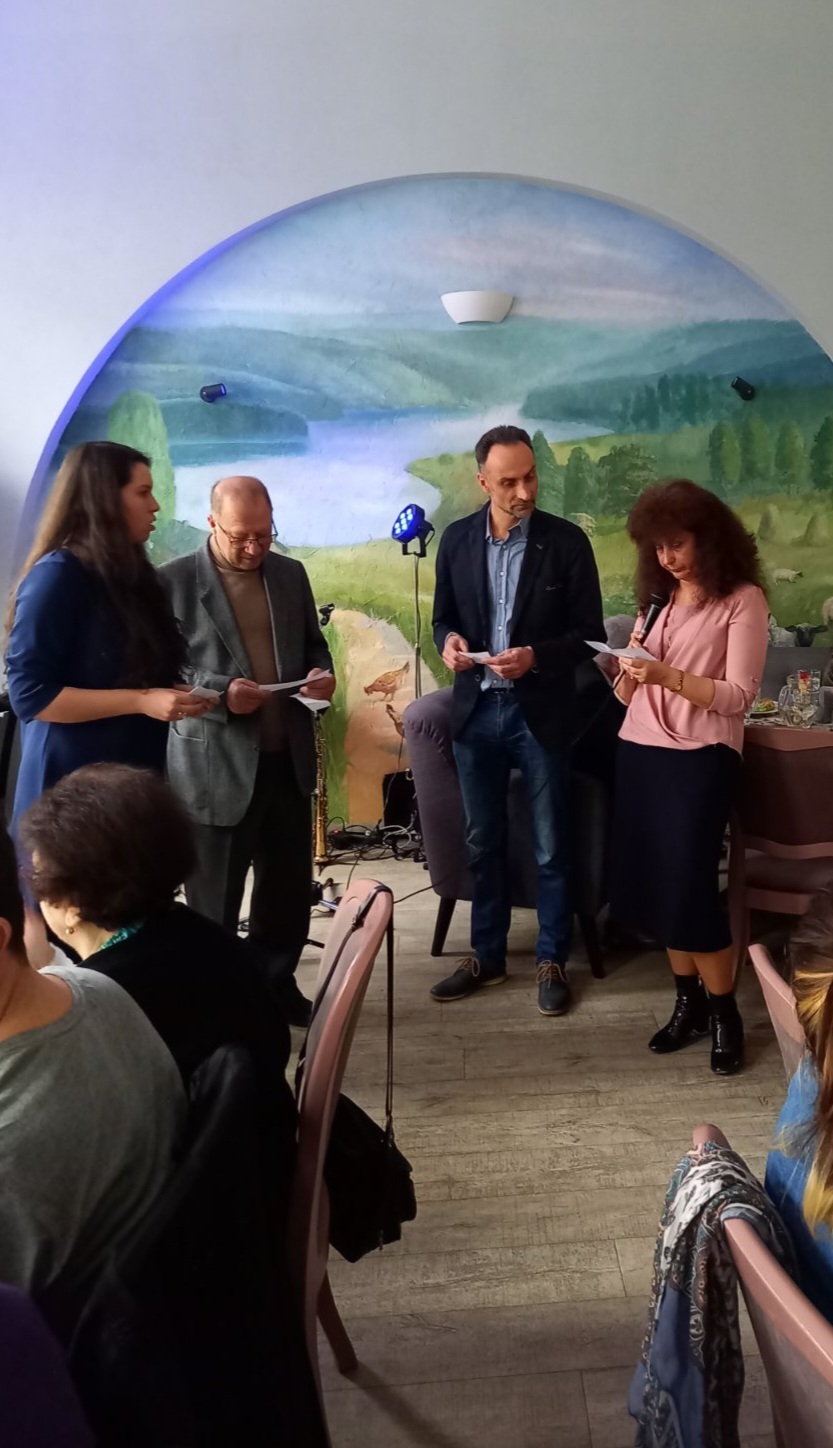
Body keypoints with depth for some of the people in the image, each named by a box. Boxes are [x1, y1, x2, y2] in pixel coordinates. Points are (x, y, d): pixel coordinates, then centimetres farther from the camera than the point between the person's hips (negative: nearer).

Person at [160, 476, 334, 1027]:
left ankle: (277, 985, 37)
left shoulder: (291, 573, 10)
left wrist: (321, 672, -5)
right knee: (214, 899, 9)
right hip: (215, 766, -5)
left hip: (288, 759, 5)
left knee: (291, 887, 17)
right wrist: (221, 691, -24)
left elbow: (313, 644, 18)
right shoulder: (173, 581, -7)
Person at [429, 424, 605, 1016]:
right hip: (476, 710, 3)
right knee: (483, 843, 14)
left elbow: (590, 632, -6)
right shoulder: (457, 539, 2)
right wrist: (449, 641, -12)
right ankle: (487, 955, 30)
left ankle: (553, 960, 24)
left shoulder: (567, 541, -7)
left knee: (550, 847, 8)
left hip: (540, 713, -3)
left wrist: (535, 656, -23)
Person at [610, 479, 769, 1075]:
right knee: (656, 883, 8)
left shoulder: (743, 600, -5)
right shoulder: (657, 597, 13)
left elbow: (739, 696, -13)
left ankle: (725, 1013, 14)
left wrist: (668, 676, -24)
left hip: (700, 758, -6)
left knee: (691, 885, -5)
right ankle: (689, 1001, 23)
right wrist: (630, 671, -9)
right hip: (640, 752, 6)